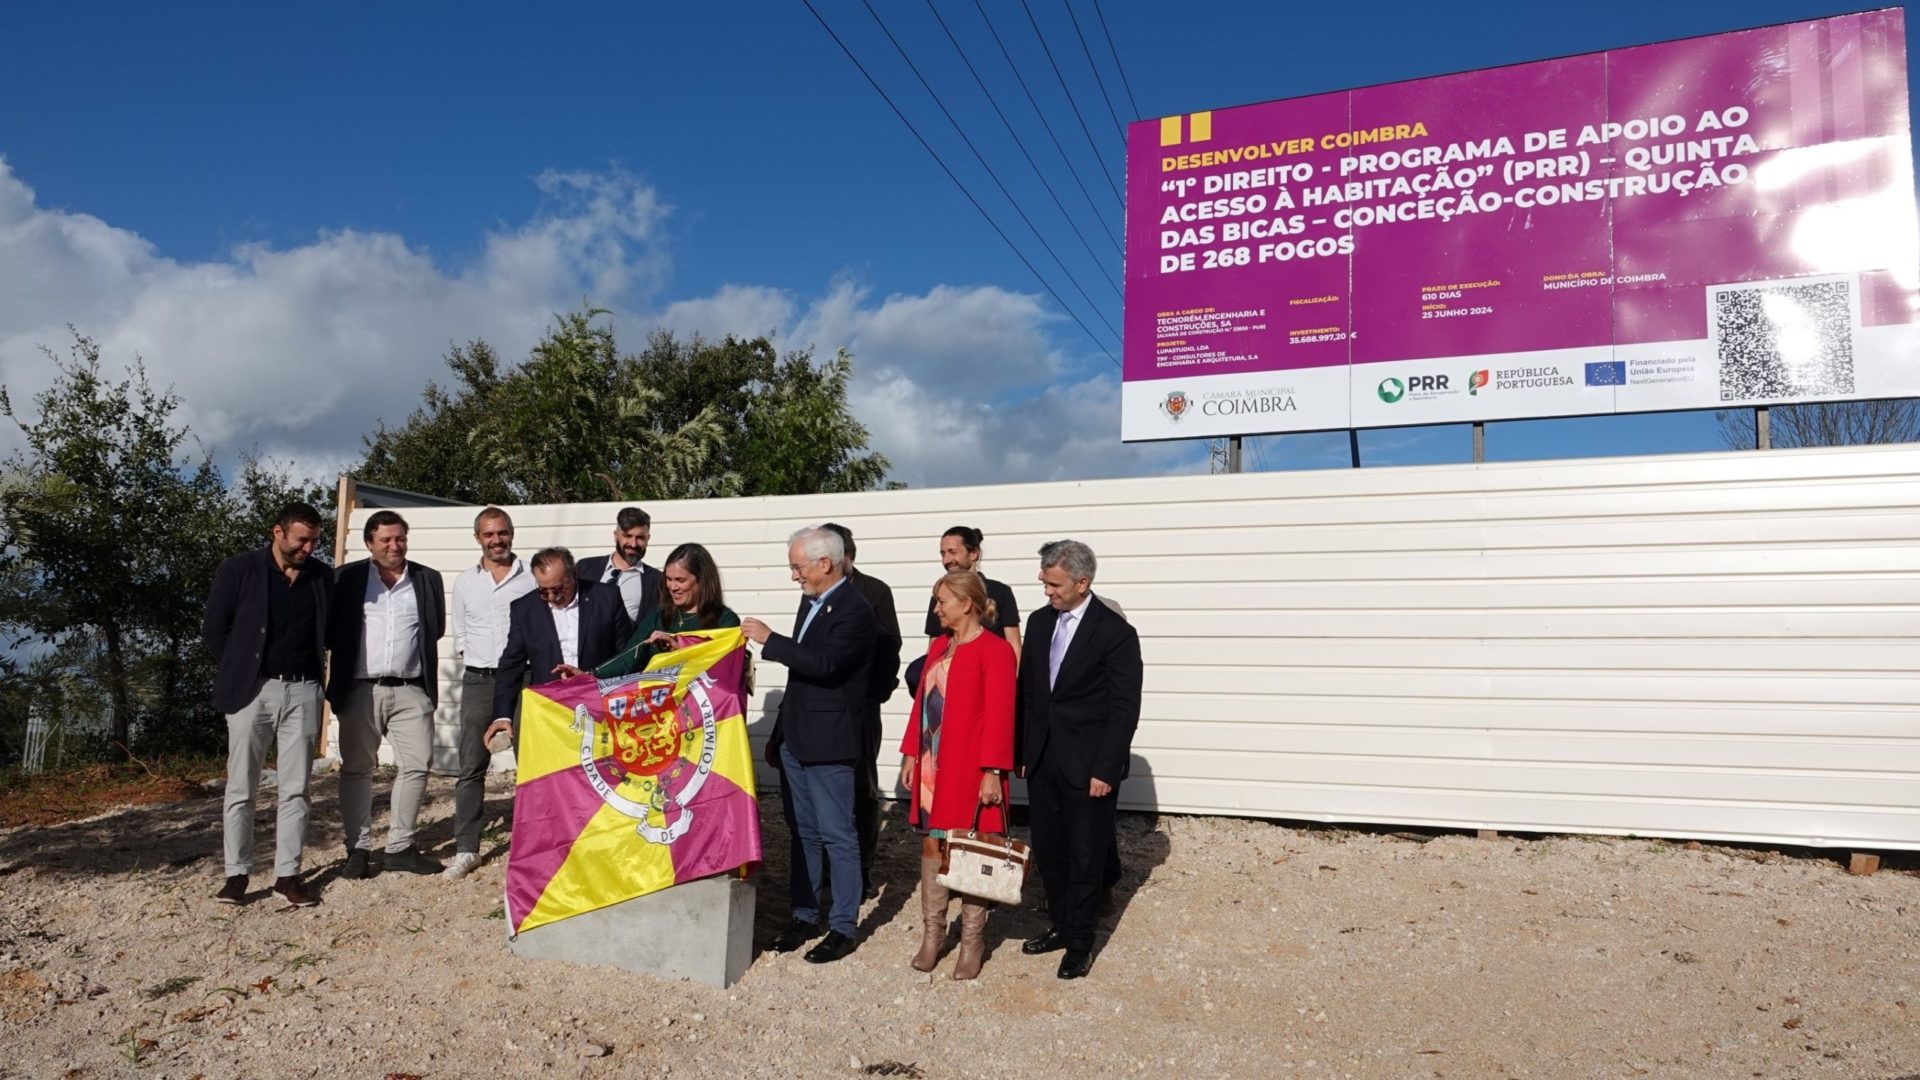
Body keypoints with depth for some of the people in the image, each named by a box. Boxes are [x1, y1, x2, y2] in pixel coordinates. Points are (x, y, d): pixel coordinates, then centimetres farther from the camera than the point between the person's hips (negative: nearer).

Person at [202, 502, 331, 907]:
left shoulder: (320, 576, 6)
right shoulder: (239, 570, -3)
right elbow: (214, 628, 1)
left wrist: (311, 662, 7)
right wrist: (240, 670, 4)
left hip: (303, 691, 2)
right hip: (252, 690, -2)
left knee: (295, 789, 4)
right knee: (241, 789, 3)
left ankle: (287, 874, 10)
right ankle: (237, 874, 12)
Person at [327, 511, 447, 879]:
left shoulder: (428, 580, 9)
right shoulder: (347, 578, 5)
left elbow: (435, 629, 10)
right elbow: (331, 630, 6)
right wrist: (351, 657, 1)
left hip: (412, 691, 1)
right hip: (360, 690, -1)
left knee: (416, 766, 0)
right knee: (357, 769, 5)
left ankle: (400, 846, 11)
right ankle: (359, 849, 14)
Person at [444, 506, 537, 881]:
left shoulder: (532, 576, -1)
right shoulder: (465, 581, 10)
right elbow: (459, 635, 16)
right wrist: (477, 659, 4)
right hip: (478, 681, 3)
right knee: (471, 768, 3)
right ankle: (466, 849, 9)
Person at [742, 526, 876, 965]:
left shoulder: (855, 610, -15)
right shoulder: (810, 601, 12)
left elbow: (824, 664, -29)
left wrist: (769, 640, -22)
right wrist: (780, 732, 19)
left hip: (828, 743, -9)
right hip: (795, 739, 9)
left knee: (838, 836, 1)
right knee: (803, 833, 16)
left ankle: (843, 928, 11)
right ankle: (804, 915, 27)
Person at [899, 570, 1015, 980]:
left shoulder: (995, 650, -11)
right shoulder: (938, 646, 12)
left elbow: (999, 715, -14)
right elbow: (921, 702, 14)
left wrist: (992, 772, -17)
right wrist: (911, 754, 10)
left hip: (970, 769, -7)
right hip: (932, 765, 7)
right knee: (931, 845, 11)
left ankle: (972, 941, 16)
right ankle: (932, 934, 23)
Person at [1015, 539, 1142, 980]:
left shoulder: (1116, 633, -13)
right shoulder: (1039, 622, 5)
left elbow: (1124, 709, -13)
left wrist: (1105, 771, -15)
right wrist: (1020, 749, 9)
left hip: (1087, 765, -6)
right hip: (1042, 760, 6)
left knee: (1085, 857, 6)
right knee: (1048, 851, 15)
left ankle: (1080, 944, 21)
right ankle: (1061, 926, 33)